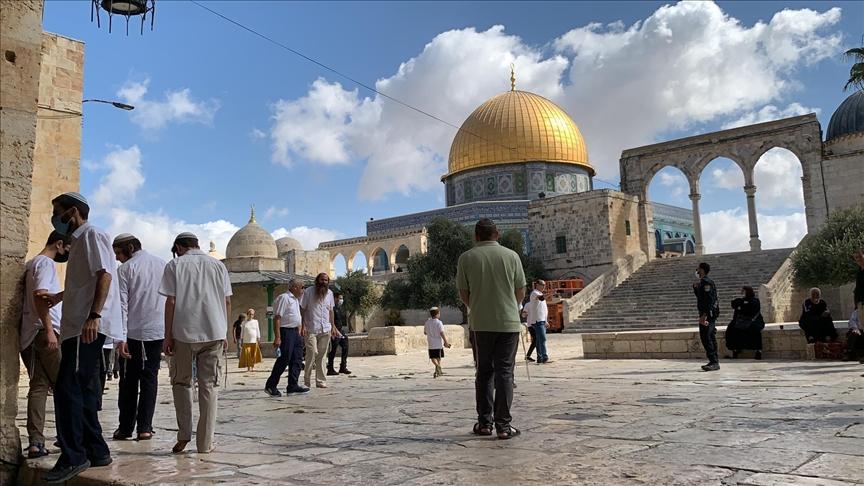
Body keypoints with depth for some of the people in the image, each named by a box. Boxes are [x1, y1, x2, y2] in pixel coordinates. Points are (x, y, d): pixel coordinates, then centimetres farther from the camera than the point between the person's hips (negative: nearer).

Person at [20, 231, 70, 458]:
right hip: (46, 332, -9)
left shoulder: (32, 264, 23)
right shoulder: (45, 263, -7)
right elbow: (40, 296, -19)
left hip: (31, 336, 9)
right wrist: (49, 330, -23)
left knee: (39, 386, 4)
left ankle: (36, 442, 2)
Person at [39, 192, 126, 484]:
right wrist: (59, 297, 41)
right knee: (83, 391, 11)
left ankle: (73, 458, -6)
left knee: (67, 389, -11)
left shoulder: (92, 235, -6)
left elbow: (104, 275, -19)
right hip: (79, 326, 10)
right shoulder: (79, 240, 24)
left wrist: (94, 315, -27)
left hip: (89, 326, -10)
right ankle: (96, 452, 17)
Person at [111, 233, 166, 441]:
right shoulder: (163, 265, 9)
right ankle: (145, 427, 5)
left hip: (133, 332, -3)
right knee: (150, 379, 7)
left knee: (129, 381, 8)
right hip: (157, 331, 3)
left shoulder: (125, 269, -4)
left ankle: (125, 428, 11)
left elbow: (121, 305, -8)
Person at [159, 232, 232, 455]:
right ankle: (205, 442, 8)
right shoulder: (218, 265, 11)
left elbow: (171, 302, -3)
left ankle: (184, 434, 8)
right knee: (209, 385, 6)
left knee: (181, 382, 15)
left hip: (184, 332, -2)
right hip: (214, 333, 2)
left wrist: (167, 336, 1)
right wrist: (225, 333, 15)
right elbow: (227, 302, 9)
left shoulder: (175, 265, 3)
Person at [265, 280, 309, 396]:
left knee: (297, 359, 6)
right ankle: (270, 386, 3)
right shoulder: (284, 298, -12)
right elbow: (277, 317, -18)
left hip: (295, 332, 10)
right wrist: (277, 337, -23)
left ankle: (292, 386, 10)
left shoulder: (296, 299, 18)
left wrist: (301, 330, 21)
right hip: (286, 331, -10)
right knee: (284, 359, -8)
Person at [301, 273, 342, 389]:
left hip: (325, 330, 4)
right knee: (311, 354, -10)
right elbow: (302, 309, -3)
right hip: (311, 330, -4)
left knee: (321, 356, 5)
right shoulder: (308, 292, -2)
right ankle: (307, 381, 4)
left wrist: (333, 326, 16)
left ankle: (321, 381, 10)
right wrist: (302, 326, -10)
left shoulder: (329, 293, 13)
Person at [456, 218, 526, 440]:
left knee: (484, 372, 11)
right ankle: (503, 425, 3)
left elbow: (463, 294, 4)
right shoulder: (511, 256, 0)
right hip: (508, 322, 0)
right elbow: (520, 292, 5)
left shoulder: (466, 258, -1)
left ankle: (484, 422, 13)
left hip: (480, 323, 1)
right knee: (504, 372, 4)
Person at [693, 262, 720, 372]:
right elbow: (700, 297, 28)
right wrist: (696, 288, 15)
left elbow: (709, 300, -22)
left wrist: (704, 315, -27)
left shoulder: (706, 282, -13)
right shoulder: (703, 282, 18)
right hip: (709, 314, 11)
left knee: (706, 337, -13)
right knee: (710, 338, 13)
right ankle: (714, 362, 19)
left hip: (708, 313, -11)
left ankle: (714, 362, -15)